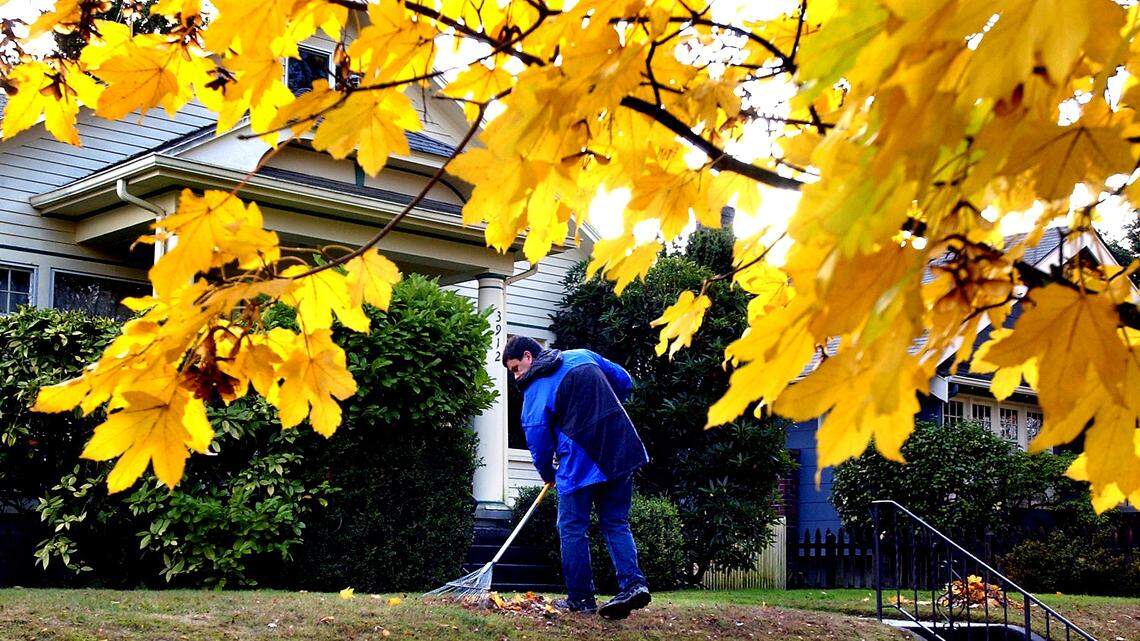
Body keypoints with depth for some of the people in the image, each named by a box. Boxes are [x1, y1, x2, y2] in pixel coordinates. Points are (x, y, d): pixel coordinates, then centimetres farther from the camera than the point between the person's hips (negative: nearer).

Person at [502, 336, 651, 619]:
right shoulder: (585, 356, 14)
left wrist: (547, 474, 11)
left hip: (578, 463, -6)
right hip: (622, 452, 6)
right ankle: (634, 583, -5)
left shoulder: (536, 386, -4)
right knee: (616, 524, 12)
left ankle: (580, 598, 11)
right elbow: (624, 381, 20)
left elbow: (537, 434, -4)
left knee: (572, 529, 8)